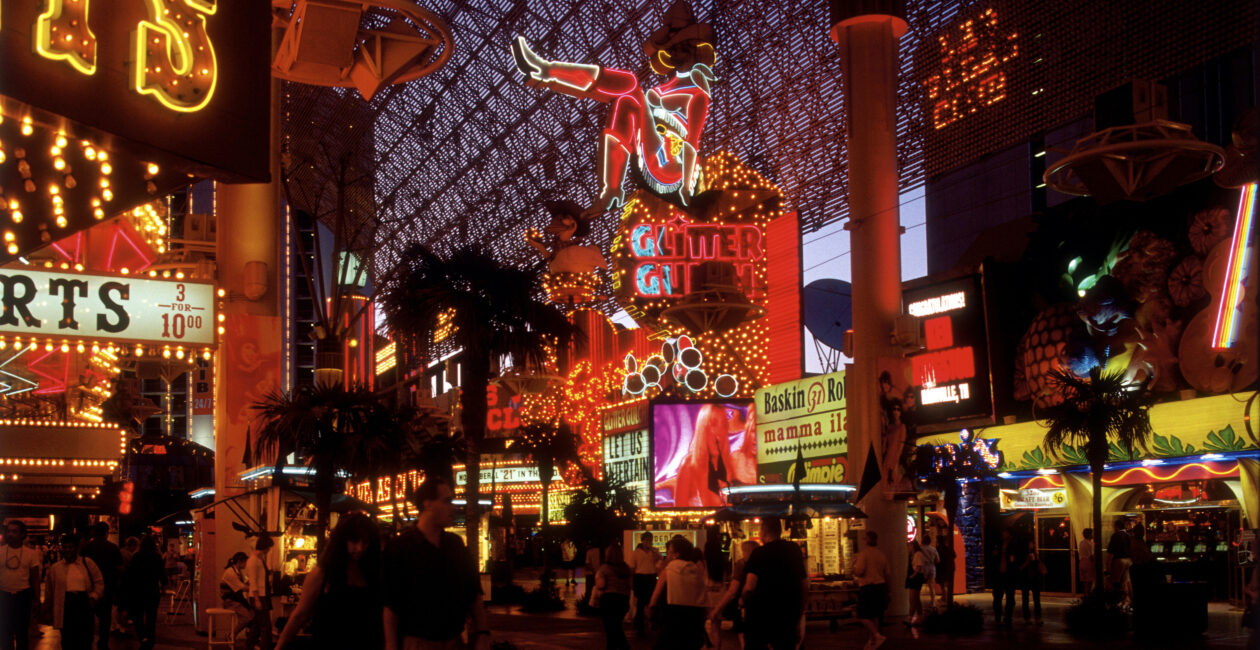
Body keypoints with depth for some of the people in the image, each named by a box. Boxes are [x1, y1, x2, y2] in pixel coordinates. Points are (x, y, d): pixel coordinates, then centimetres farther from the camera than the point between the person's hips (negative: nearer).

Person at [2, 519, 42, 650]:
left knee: (22, 632, 7)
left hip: (23, 595, -1)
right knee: (4, 631, 6)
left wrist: (36, 599, 0)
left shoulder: (31, 553, 0)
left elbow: (35, 578, 4)